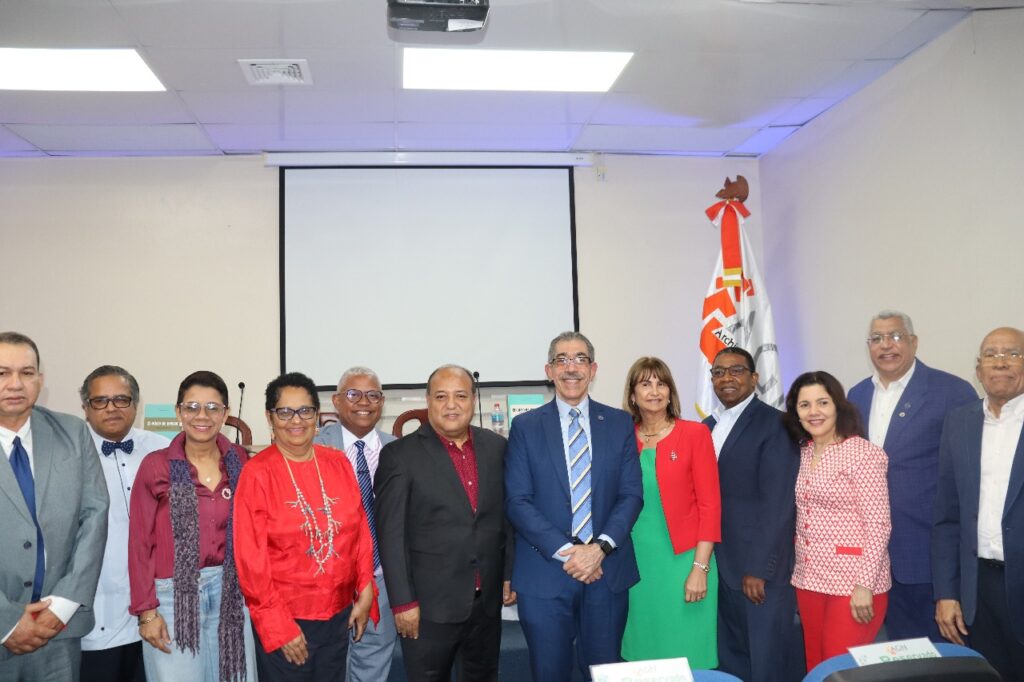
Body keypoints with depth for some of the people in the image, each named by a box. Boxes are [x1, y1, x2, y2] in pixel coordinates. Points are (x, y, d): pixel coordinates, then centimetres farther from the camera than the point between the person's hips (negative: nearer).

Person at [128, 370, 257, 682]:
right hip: (173, 593, -2)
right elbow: (140, 542, -3)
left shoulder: (240, 461, 2)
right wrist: (146, 611, -5)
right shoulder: (155, 466, -5)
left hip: (229, 591, 2)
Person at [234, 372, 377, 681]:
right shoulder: (257, 473, -11)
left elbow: (360, 531, 5)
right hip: (285, 620, -4)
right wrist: (278, 625, -12)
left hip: (338, 614, 4)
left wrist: (365, 592, 0)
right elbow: (251, 558, -11)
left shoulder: (339, 464, 1)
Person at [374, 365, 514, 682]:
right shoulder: (400, 454, -9)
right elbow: (391, 535, -11)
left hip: (488, 601, 4)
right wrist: (403, 602, -12)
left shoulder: (496, 447, 3)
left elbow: (508, 515, 11)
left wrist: (510, 573, 8)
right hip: (429, 605, -4)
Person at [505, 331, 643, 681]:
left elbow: (632, 495, 1)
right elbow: (517, 501, -5)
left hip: (607, 570, 1)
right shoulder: (525, 426, 1)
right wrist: (565, 551, -14)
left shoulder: (619, 423, 6)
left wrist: (599, 548, -13)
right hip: (545, 573, -1)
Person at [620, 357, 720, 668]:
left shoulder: (695, 434, -5)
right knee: (642, 656, 12)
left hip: (682, 561, -3)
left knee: (686, 657, 4)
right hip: (636, 562, 3)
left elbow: (710, 505, -7)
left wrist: (700, 568, -12)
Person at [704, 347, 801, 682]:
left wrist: (760, 569, -17)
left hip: (761, 568, -6)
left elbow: (778, 504, -16)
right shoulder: (708, 426, 11)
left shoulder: (774, 425, -11)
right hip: (722, 565, 6)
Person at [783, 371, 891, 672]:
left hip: (853, 582, -6)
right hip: (809, 579, 6)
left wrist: (865, 584, -18)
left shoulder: (864, 453, -11)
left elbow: (878, 525, -14)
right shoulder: (804, 453, 8)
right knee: (816, 668, 13)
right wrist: (796, 570, 8)